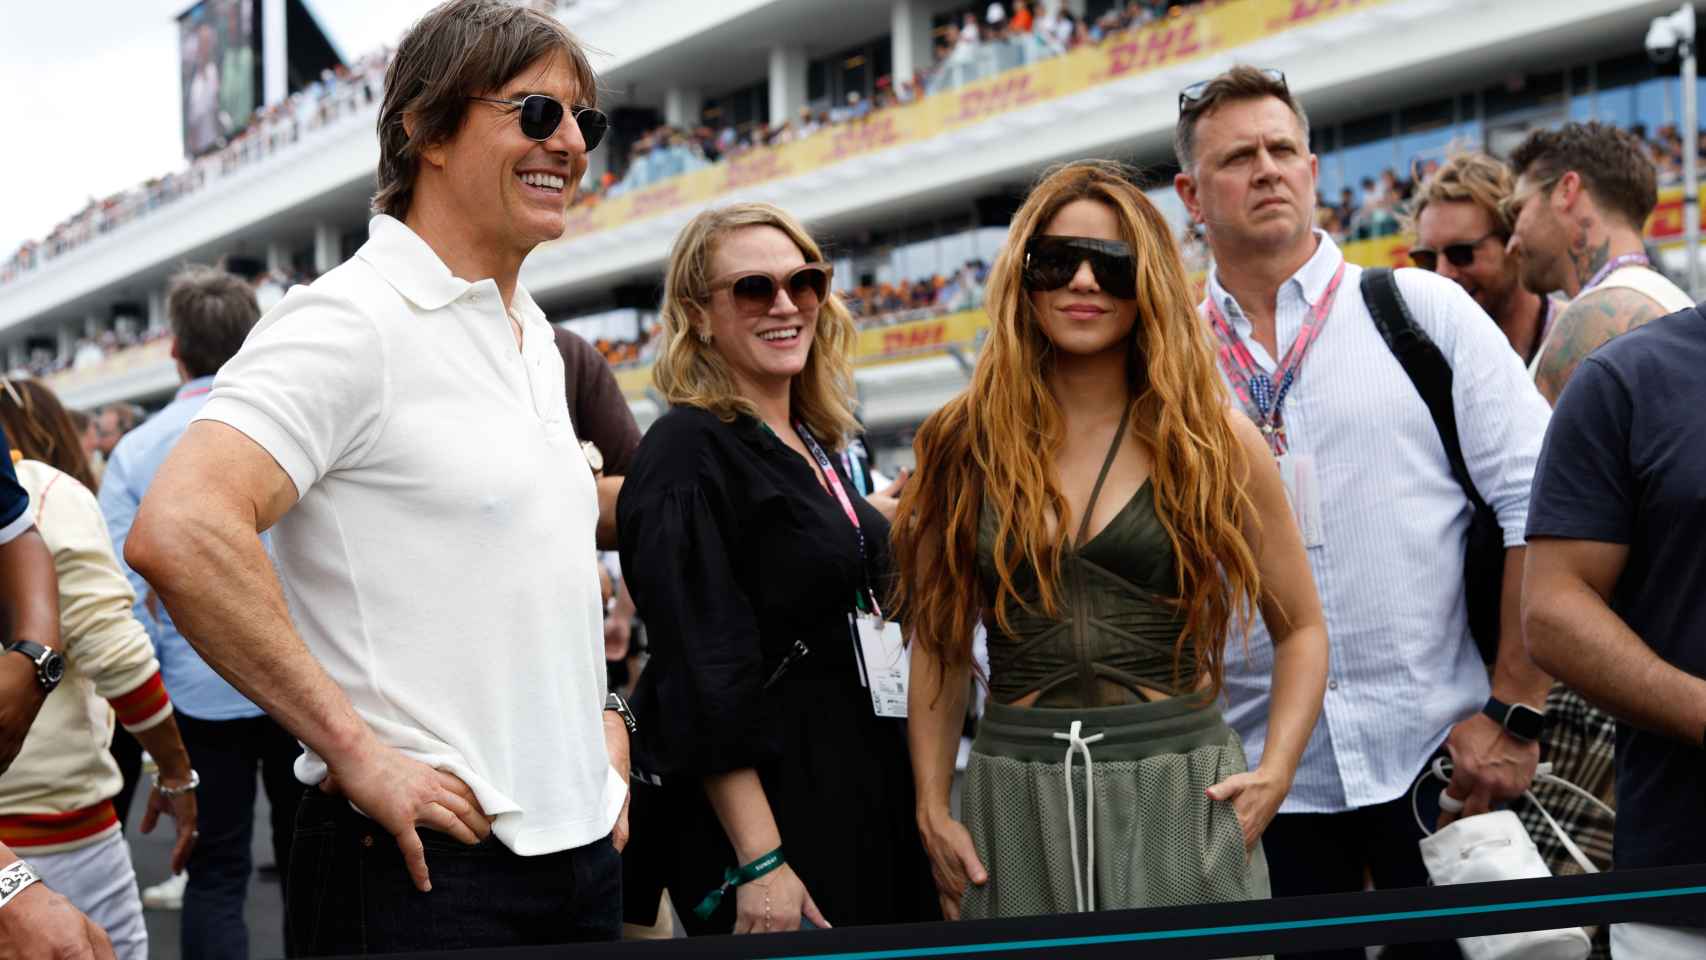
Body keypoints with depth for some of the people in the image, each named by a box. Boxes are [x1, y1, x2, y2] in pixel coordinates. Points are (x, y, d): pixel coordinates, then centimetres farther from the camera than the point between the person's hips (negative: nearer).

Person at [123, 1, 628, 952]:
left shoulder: (534, 339, 13)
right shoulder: (351, 321, -13)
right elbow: (179, 532, -26)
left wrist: (604, 722, 12)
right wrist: (357, 753, -23)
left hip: (582, 841, 8)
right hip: (428, 863, -8)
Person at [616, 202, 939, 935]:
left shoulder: (815, 445, 13)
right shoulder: (686, 454, -13)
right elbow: (702, 680, -19)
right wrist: (759, 863, -23)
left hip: (861, 804, 8)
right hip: (761, 807, -8)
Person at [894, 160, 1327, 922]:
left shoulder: (1214, 440, 2)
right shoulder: (965, 446, 5)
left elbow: (1301, 627, 7)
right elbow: (937, 644, 10)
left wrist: (1276, 771, -7)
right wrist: (932, 809, 1)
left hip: (1180, 792, -1)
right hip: (1014, 796, 1)